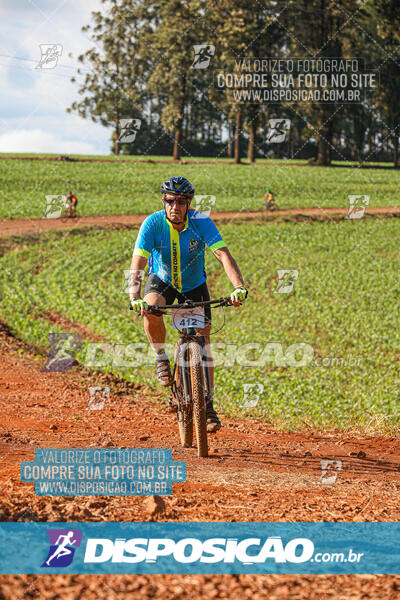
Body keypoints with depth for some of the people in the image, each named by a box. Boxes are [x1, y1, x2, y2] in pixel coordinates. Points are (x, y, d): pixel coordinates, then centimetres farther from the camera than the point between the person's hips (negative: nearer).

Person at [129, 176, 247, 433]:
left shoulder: (201, 222, -25)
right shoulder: (153, 223, -26)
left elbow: (224, 255, -34)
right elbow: (138, 262, -32)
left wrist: (240, 287, -50)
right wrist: (135, 297, -49)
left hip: (194, 285, 1)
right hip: (162, 280, -1)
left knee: (203, 344, -5)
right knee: (150, 308, -35)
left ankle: (208, 405, 6)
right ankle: (162, 359, -10)